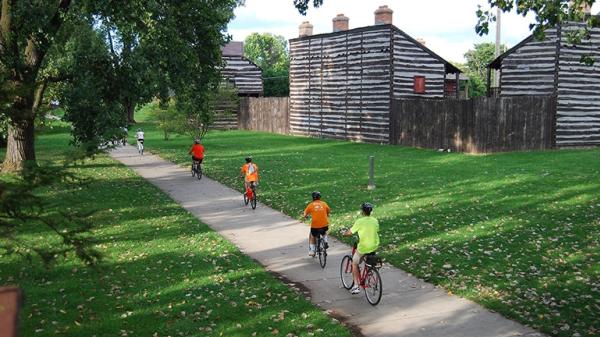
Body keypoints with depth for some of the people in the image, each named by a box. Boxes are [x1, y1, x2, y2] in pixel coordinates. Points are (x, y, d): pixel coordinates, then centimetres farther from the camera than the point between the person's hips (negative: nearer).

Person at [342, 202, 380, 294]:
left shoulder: (359, 222, -12)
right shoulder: (375, 221, 2)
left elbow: (350, 232, -4)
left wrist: (344, 233, 17)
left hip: (363, 248, -5)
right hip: (374, 247, 5)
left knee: (355, 264, 15)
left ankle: (356, 286, 10)